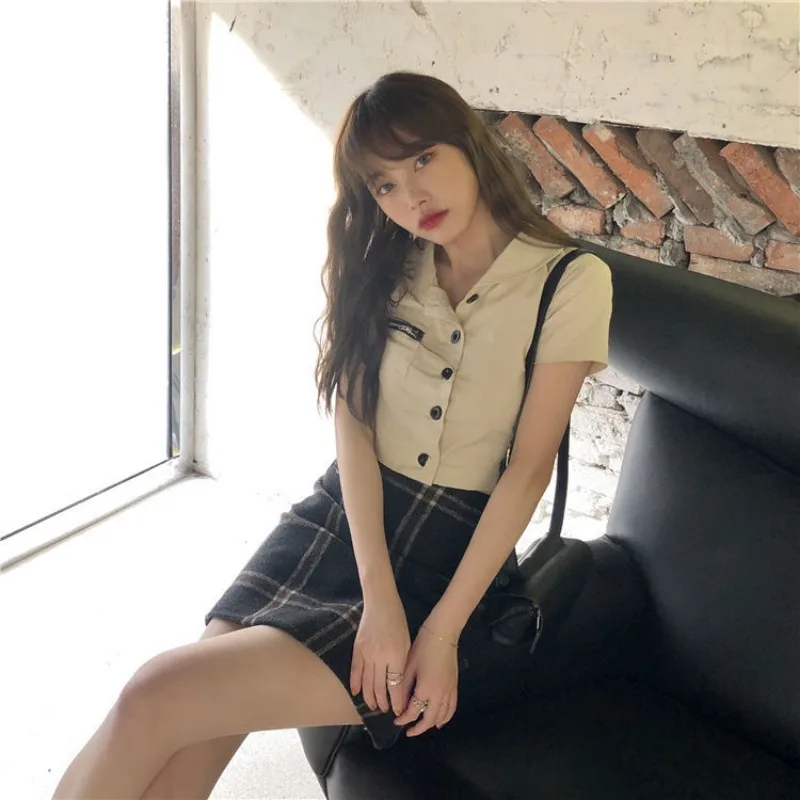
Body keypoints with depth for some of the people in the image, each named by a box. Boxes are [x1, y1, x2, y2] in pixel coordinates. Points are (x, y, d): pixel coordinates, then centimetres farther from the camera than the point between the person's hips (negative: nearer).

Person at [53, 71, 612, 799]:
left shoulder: (571, 282, -7)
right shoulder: (380, 269, 6)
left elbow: (529, 468, -9)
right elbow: (353, 424, -4)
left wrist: (443, 631, -15)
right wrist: (378, 600, -17)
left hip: (453, 550, -4)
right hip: (340, 517, 4)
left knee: (157, 699, -18)